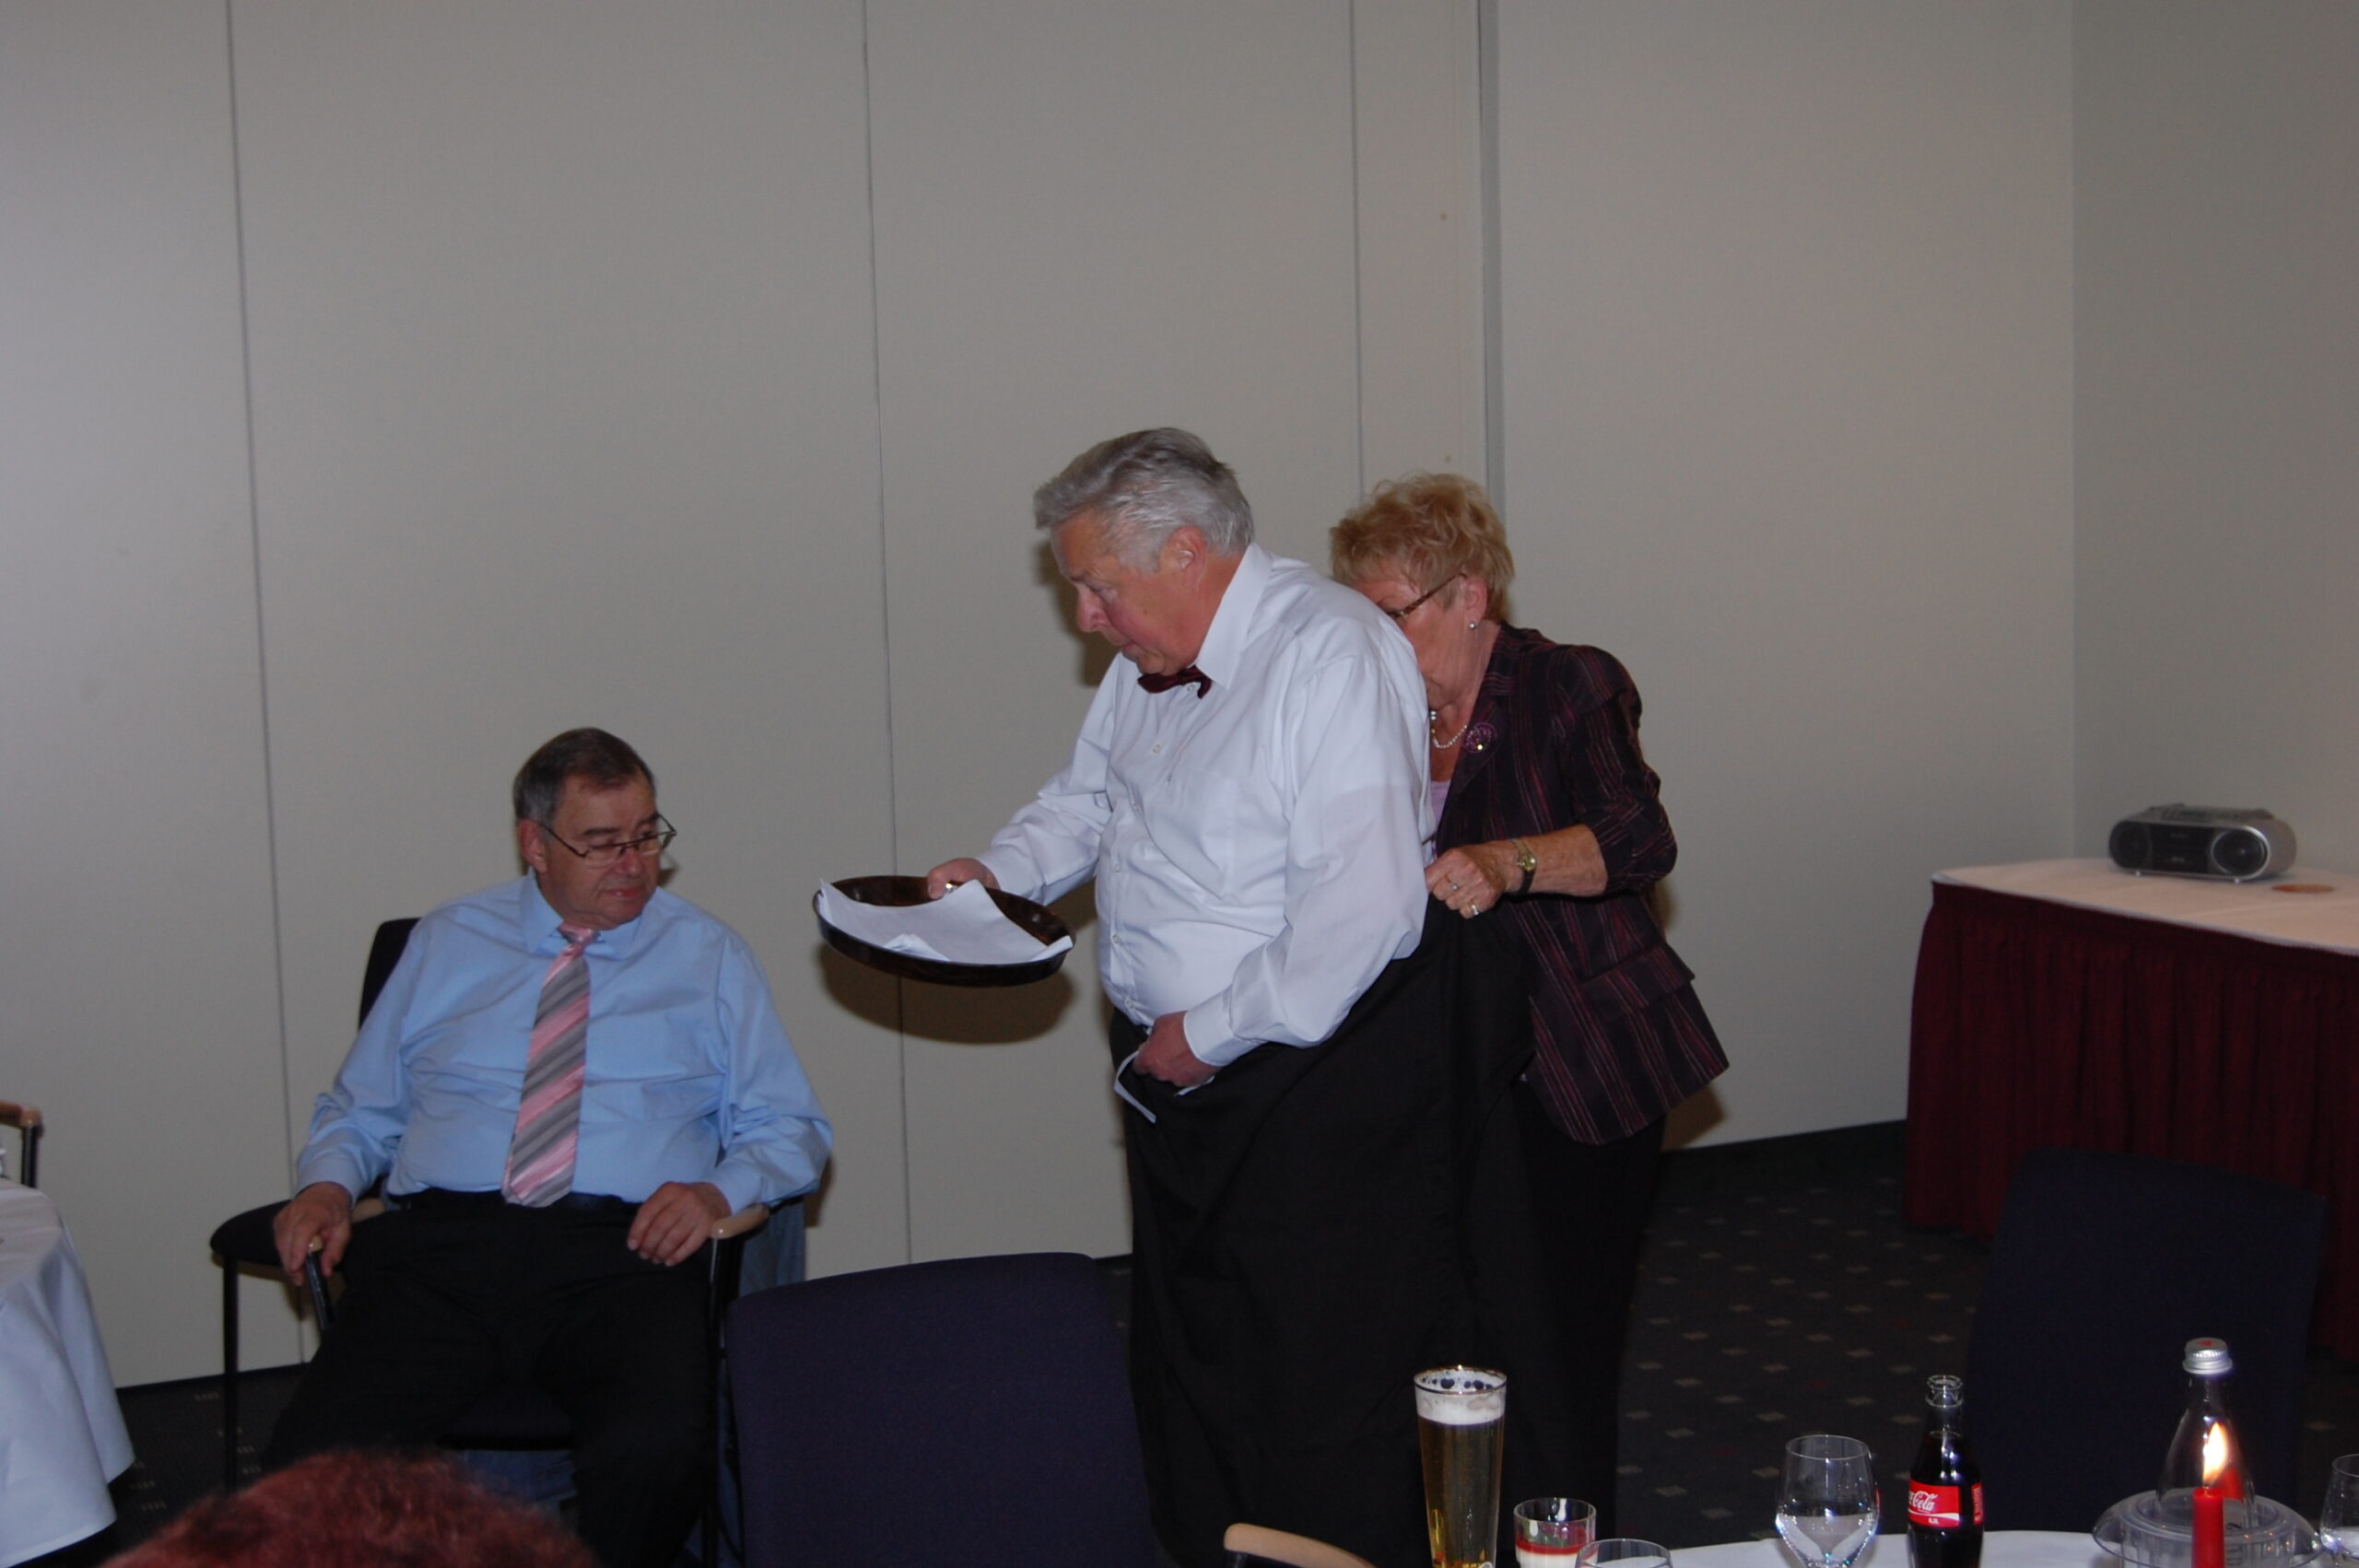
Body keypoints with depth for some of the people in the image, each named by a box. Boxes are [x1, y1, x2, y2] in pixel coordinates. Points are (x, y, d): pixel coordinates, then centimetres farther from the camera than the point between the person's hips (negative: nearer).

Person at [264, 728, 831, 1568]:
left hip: (624, 1250, -1)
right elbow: (359, 1110, 24)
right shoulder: (445, 945, 22)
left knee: (657, 1452, -34)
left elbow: (790, 1130, 15)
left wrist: (719, 1190, -7)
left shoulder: (708, 956, 18)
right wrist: (326, 1183, 2)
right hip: (441, 1245, 1)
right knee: (317, 1460, -28)